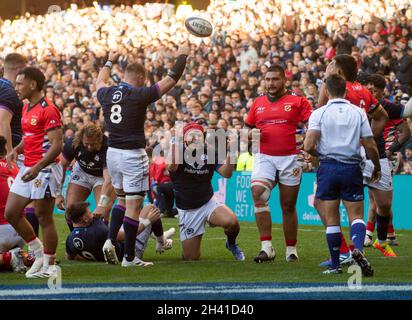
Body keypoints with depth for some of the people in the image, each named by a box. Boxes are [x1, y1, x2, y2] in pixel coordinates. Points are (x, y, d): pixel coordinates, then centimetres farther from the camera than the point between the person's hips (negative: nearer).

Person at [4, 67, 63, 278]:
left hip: (45, 169, -9)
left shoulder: (48, 110, -15)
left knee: (44, 218, -2)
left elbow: (57, 144, -19)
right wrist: (16, 150, 5)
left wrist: (38, 168, -29)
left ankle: (49, 265, 8)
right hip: (27, 169, 9)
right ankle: (38, 252, 22)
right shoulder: (26, 108, 14)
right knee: (11, 213, 8)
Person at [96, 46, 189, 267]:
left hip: (112, 153, 6)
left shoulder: (107, 94, 3)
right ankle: (129, 257, 0)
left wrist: (110, 62, 45)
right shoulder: (139, 95, -12)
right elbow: (171, 79, -5)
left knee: (122, 200, 23)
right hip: (133, 155, -6)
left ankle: (110, 240, 7)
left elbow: (100, 81, 29)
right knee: (134, 206, -1)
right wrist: (182, 57, 9)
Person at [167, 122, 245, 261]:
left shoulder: (209, 151, -4)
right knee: (191, 258, -1)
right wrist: (175, 144, -50)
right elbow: (172, 167, -36)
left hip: (208, 202, 2)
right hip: (187, 210, -2)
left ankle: (231, 244, 4)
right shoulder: (179, 150, -14)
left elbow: (226, 173, -14)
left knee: (231, 222, -31)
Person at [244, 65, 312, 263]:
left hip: (290, 158, -2)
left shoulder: (297, 101, 1)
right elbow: (247, 127, 23)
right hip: (264, 157, 2)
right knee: (258, 194, -21)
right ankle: (266, 247, -21)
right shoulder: (258, 103, 12)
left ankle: (291, 250, 18)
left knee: (288, 206, 4)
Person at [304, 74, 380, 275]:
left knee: (332, 220, 6)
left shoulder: (319, 113, -2)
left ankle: (335, 264, 7)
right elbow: (371, 147, 1)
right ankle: (358, 248, -24)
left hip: (328, 168, -1)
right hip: (352, 167, 1)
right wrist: (377, 167, 18)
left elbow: (309, 146, -11)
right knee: (356, 215, 4)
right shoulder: (358, 113, 2)